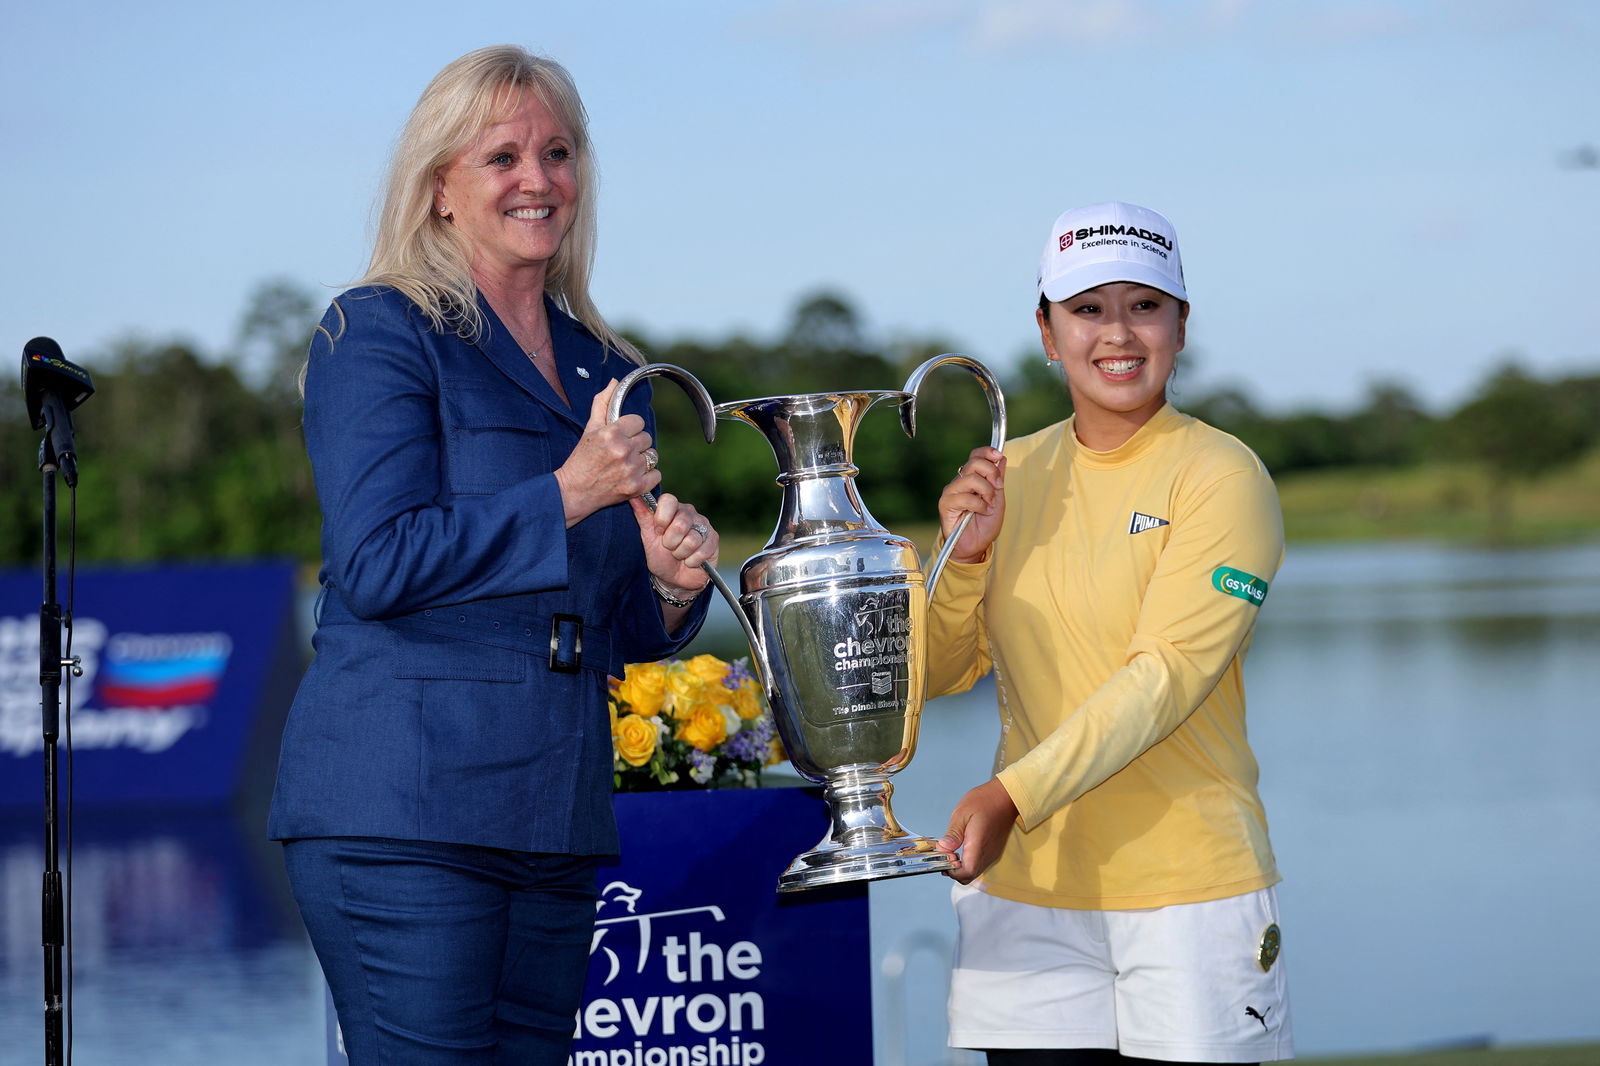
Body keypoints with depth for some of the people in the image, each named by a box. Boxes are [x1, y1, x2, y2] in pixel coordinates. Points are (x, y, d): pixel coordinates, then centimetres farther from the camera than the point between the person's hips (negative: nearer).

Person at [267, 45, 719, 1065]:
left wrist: (669, 582, 0)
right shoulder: (377, 333, -1)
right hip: (403, 807, -6)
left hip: (555, 820, 7)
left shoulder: (605, 373, 19)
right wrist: (568, 494, -14)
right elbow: (377, 564, -12)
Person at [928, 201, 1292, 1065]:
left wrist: (1013, 794, -27)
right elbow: (936, 673, 11)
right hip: (1027, 887, 4)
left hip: (1190, 888, -4)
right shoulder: (1012, 474, 10)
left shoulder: (1220, 477, -6)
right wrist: (963, 556, -8)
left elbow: (1168, 674, -17)